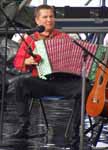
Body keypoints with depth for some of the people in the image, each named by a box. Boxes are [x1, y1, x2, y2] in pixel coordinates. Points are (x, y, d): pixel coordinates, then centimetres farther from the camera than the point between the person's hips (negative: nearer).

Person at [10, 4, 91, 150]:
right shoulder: (30, 40, 13)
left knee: (82, 86, -31)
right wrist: (26, 62, -12)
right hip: (41, 82, 0)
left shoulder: (64, 37, 15)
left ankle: (76, 130, -18)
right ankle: (24, 125, -23)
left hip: (63, 81, 0)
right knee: (21, 83, -30)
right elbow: (17, 61, 9)